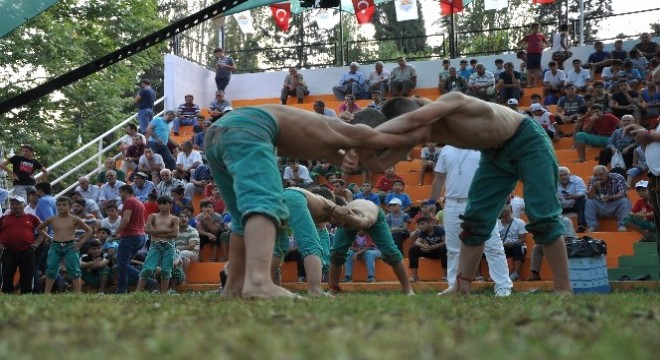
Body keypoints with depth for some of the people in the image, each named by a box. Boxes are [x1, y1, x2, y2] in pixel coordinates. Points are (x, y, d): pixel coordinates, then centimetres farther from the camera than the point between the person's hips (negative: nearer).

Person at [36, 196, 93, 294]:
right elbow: (39, 229, 24)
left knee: (74, 271, -6)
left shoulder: (74, 220, 5)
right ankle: (47, 293, 3)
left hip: (70, 246, -2)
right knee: (51, 270, -1)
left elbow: (89, 231, 10)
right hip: (55, 246, 2)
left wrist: (81, 242, 0)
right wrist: (48, 237, 12)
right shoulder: (52, 220, 10)